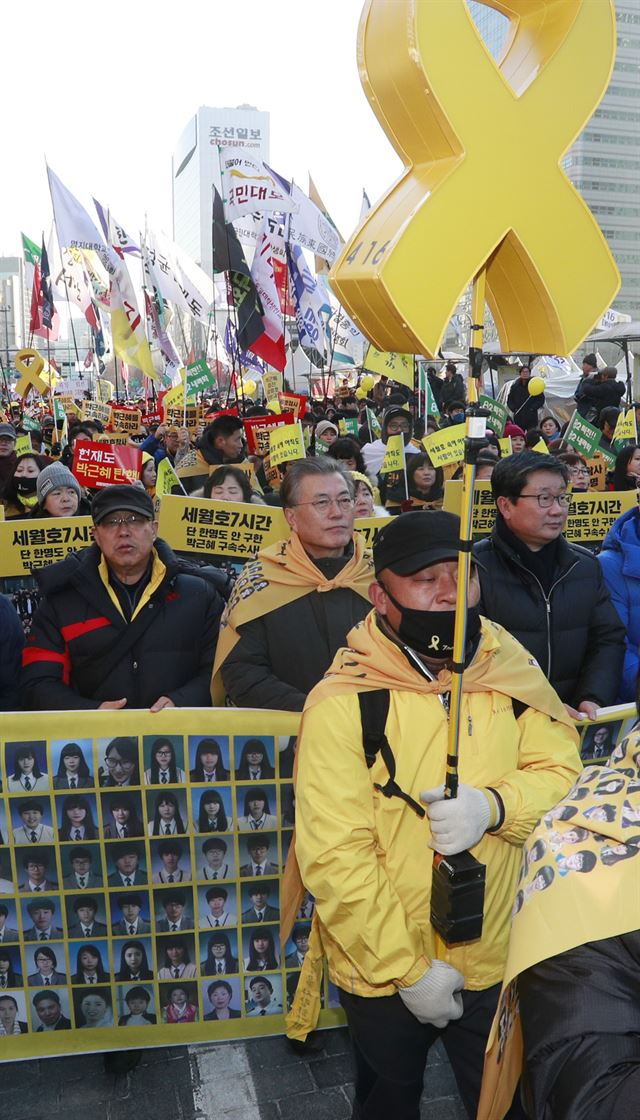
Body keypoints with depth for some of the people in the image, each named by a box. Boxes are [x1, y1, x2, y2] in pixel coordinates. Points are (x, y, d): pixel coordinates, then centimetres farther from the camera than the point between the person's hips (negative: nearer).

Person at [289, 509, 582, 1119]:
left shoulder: (510, 672, -8)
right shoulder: (342, 703, -22)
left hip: (497, 959, 2)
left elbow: (563, 775, -6)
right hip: (381, 972, -2)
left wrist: (493, 806, -27)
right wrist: (407, 970, -17)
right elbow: (334, 856, -22)